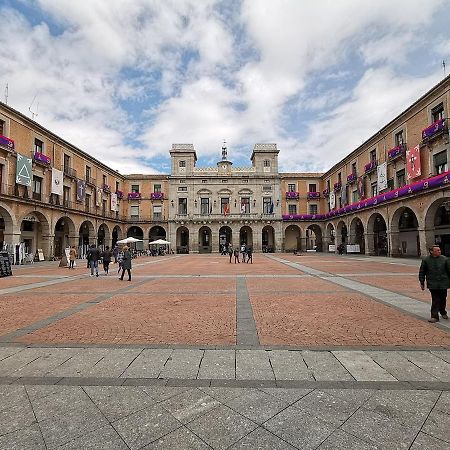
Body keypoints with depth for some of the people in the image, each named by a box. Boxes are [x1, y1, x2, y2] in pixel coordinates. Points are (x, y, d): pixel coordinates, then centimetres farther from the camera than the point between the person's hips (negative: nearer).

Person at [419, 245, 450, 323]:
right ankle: (434, 316, 1)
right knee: (435, 300, -4)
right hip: (432, 284, -2)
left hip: (443, 283, 2)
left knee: (443, 299, 15)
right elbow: (422, 272, 2)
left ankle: (443, 313, 38)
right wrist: (422, 282, 3)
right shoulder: (426, 260, -3)